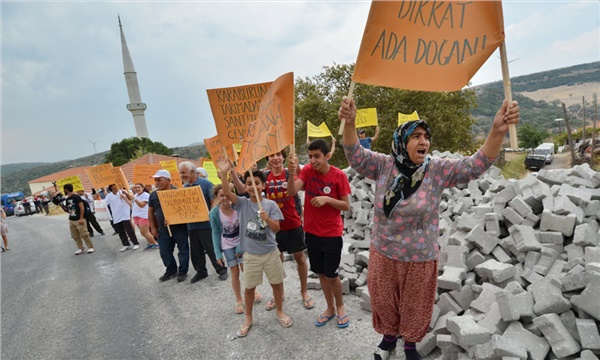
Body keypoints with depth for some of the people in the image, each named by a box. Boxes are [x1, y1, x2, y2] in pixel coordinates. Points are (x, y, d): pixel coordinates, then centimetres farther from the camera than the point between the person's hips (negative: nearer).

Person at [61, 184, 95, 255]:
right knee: (75, 236, 11)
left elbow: (82, 208, -15)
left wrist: (81, 218, -18)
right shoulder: (67, 199, 12)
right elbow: (67, 210, 21)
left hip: (79, 220, -8)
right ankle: (80, 248, 20)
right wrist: (61, 205, 5)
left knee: (84, 234, -7)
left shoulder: (76, 197, -12)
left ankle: (90, 247, 2)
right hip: (71, 220, 8)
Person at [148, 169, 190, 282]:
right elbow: (151, 212, 14)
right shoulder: (153, 195, 5)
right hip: (163, 230, 5)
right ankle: (171, 271, 32)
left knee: (183, 250, 6)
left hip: (179, 228, -5)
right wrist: (153, 228, 9)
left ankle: (183, 271, 22)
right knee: (165, 252, 13)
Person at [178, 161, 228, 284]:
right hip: (191, 225, 6)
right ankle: (201, 271, 29)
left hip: (206, 224, -6)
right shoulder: (184, 187, 9)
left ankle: (222, 270, 17)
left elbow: (214, 202, -11)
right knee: (195, 251, 14)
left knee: (212, 249, 2)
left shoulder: (205, 184, -9)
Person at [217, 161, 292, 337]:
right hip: (251, 255, 0)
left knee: (277, 283, 15)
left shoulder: (270, 204, -8)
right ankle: (248, 319, 34)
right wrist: (224, 172, -34)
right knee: (249, 287, 13)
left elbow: (277, 229, -12)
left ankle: (280, 312, 39)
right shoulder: (242, 203, -6)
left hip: (271, 252, 0)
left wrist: (268, 219, -32)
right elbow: (226, 192, -22)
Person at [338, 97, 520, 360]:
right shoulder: (384, 165, -10)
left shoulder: (438, 170, -12)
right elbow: (356, 156, -19)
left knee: (415, 307, 21)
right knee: (384, 302, 22)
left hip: (420, 258, 0)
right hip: (383, 254, 1)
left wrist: (497, 131, -36)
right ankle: (389, 336, 53)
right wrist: (349, 123, -38)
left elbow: (476, 165, -19)